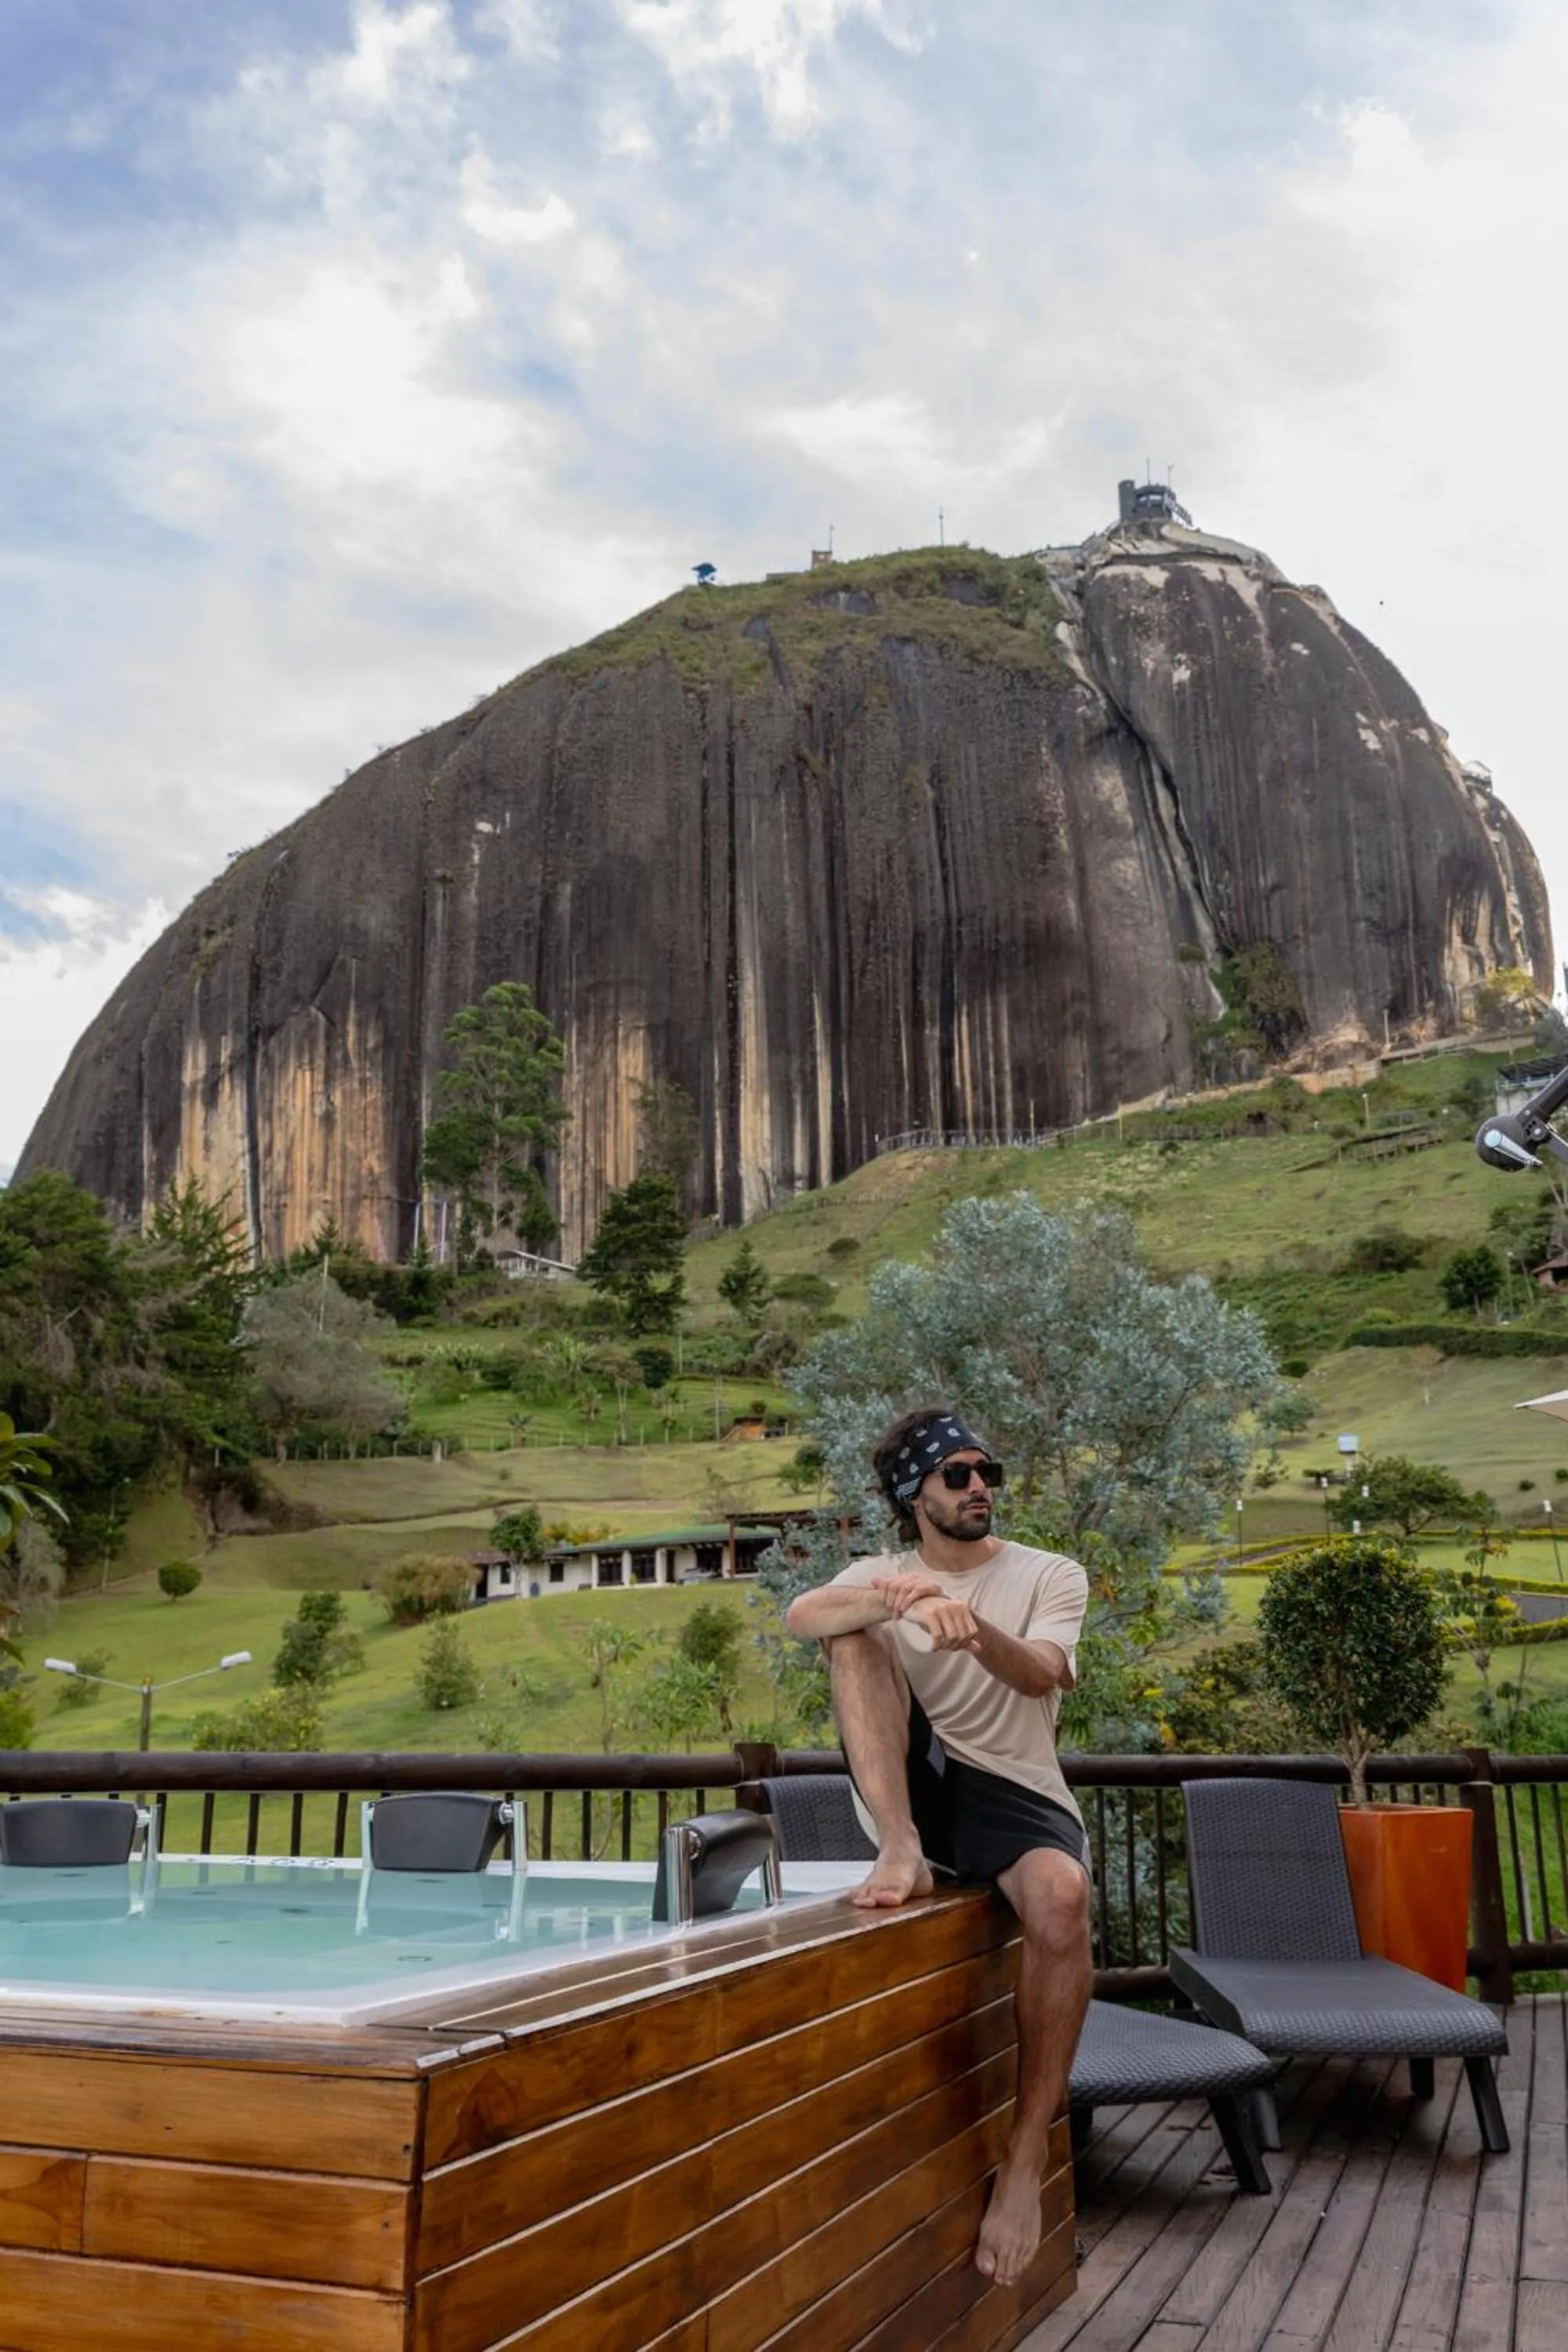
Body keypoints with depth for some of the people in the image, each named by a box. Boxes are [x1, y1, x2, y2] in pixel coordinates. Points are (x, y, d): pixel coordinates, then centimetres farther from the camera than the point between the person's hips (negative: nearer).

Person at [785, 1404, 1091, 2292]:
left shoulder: (1052, 1575, 5)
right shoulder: (881, 1575, 9)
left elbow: (1042, 1674, -16)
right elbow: (801, 1615, -15)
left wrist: (976, 1631, -39)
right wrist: (886, 1602, -37)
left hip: (1016, 1790, -2)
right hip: (911, 1785, 2)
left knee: (1063, 1896, -36)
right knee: (858, 1634, -19)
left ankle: (1027, 2154, -22)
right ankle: (901, 1851, -29)